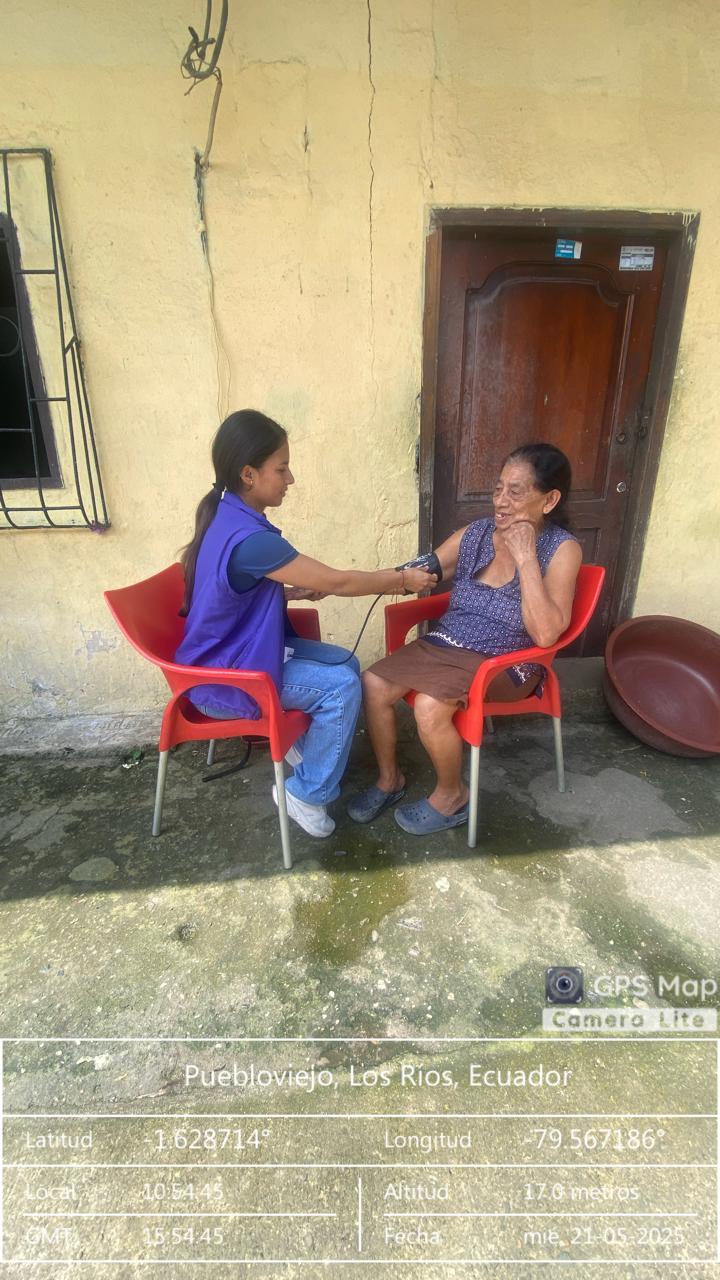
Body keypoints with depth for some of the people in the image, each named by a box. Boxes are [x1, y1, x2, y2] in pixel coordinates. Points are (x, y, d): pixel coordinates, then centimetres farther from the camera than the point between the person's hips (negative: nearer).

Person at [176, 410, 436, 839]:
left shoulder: (228, 515, 1)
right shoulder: (249, 538, -30)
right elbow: (336, 582, -23)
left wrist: (295, 589, -2)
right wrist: (401, 579, -10)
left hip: (235, 650, 9)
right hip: (225, 678, -9)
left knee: (347, 664, 5)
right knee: (342, 686, -15)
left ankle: (305, 746, 23)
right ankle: (307, 793, 1)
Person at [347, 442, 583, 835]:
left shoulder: (562, 549, -12)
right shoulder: (475, 533, 2)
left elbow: (545, 633, -23)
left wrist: (525, 558, -24)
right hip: (445, 644, 5)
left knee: (429, 706, -28)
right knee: (374, 684, -14)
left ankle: (452, 794, 2)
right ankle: (389, 779, 10)